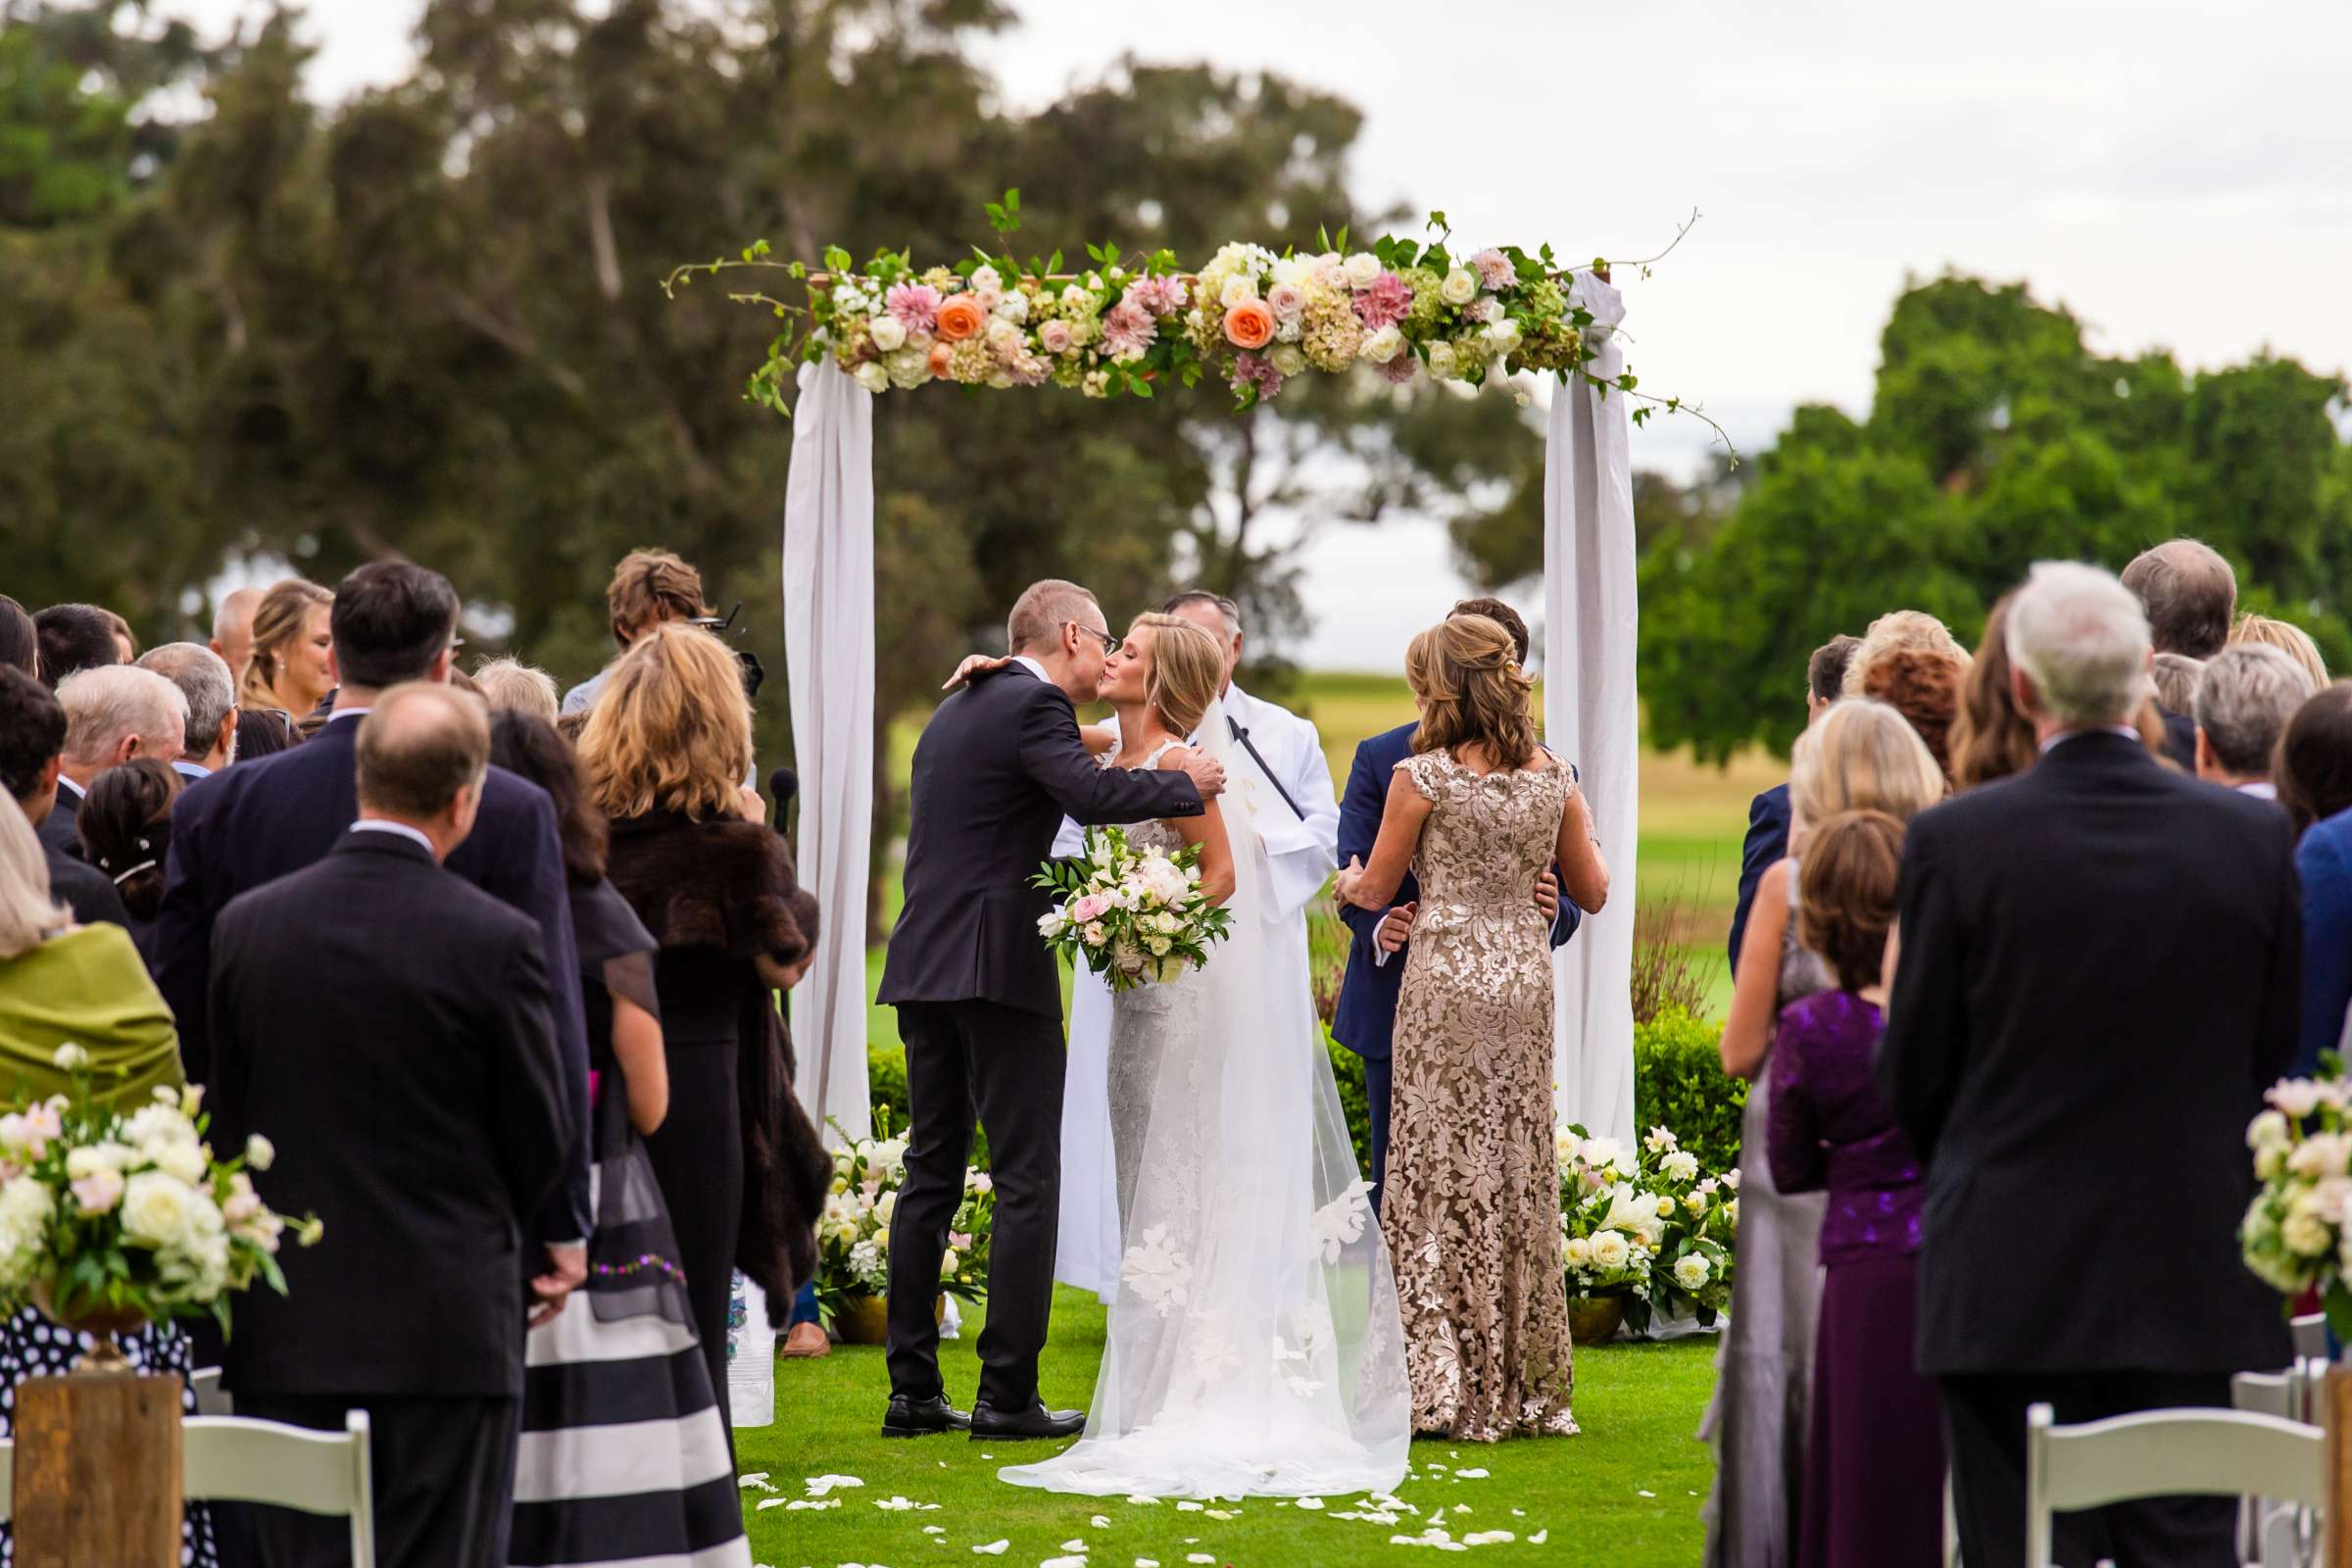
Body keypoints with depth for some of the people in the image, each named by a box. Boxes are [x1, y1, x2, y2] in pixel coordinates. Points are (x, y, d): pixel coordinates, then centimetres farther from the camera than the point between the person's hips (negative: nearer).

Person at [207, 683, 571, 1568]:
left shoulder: (245, 926, 0)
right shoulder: (494, 941, -11)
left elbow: (223, 1122, 6)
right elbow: (541, 1140, -2)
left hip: (290, 1329, 3)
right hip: (446, 1328, -3)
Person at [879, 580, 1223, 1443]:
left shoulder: (956, 710, 21)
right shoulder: (1034, 706, -8)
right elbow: (1089, 793, -25)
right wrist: (1185, 784, -12)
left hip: (924, 967, 9)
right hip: (999, 967, -9)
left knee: (932, 1171, 10)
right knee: (1026, 1181, -5)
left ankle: (912, 1387, 10)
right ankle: (1008, 1394, -6)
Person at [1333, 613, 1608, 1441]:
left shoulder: (1422, 776, -8)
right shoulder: (1553, 776, 4)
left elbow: (1376, 891, 2)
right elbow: (1591, 892, 12)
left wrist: (1344, 881, 25)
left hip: (1445, 979, -4)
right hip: (1527, 979, 4)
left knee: (1443, 1170, 2)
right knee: (1520, 1175, 10)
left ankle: (1445, 1387, 1)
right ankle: (1527, 1385, 14)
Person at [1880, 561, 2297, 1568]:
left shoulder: (1953, 842, -9)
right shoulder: (2254, 838, -3)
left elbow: (1914, 1078, 0)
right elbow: (2280, 1058, 6)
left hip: (2009, 1288, -2)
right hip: (2194, 1284, 2)